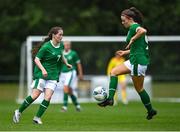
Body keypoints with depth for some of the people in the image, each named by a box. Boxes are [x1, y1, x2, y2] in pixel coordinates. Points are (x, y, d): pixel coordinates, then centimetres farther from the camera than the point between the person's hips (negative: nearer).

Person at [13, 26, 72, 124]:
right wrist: (43, 69, -25)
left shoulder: (61, 45, 7)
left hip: (53, 76, 6)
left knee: (48, 97, -9)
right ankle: (19, 112, 6)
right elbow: (36, 59, -13)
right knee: (35, 95, -11)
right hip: (41, 74, -6)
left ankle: (37, 117, 0)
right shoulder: (46, 47, -13)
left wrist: (66, 63, 24)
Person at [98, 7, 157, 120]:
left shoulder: (133, 27, -12)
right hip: (134, 60, 11)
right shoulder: (136, 27, 17)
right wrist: (126, 52, 24)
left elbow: (143, 31, -36)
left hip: (138, 61, -11)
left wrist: (132, 39, -24)